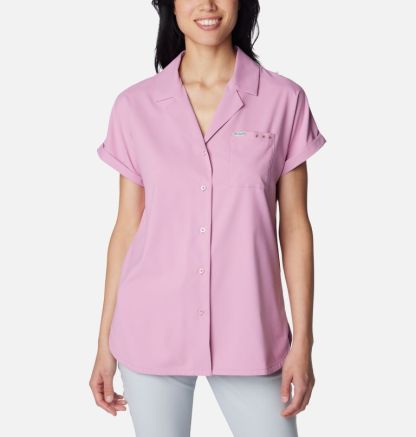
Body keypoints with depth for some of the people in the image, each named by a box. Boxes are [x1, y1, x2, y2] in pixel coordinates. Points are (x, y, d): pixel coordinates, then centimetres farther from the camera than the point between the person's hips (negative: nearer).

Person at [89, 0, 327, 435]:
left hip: (248, 332, 0)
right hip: (152, 333, 1)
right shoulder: (135, 107, 0)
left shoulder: (284, 101, -3)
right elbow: (127, 228, 4)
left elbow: (294, 226, 0)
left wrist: (302, 341, -2)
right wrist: (105, 343, 6)